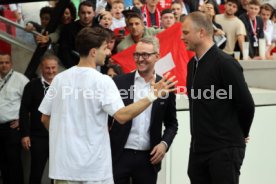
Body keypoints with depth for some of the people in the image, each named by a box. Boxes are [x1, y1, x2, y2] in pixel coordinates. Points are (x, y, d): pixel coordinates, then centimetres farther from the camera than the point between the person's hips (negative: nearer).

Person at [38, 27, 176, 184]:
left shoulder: (59, 79, 3)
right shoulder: (102, 81, -12)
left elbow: (45, 118, 9)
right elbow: (122, 116, -21)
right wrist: (154, 95, -16)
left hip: (64, 164, 5)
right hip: (94, 167, -4)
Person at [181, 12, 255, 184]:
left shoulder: (225, 63, -14)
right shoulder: (192, 64, 12)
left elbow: (246, 104, -13)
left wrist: (241, 133, 1)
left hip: (225, 149, -8)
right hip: (198, 148, 8)